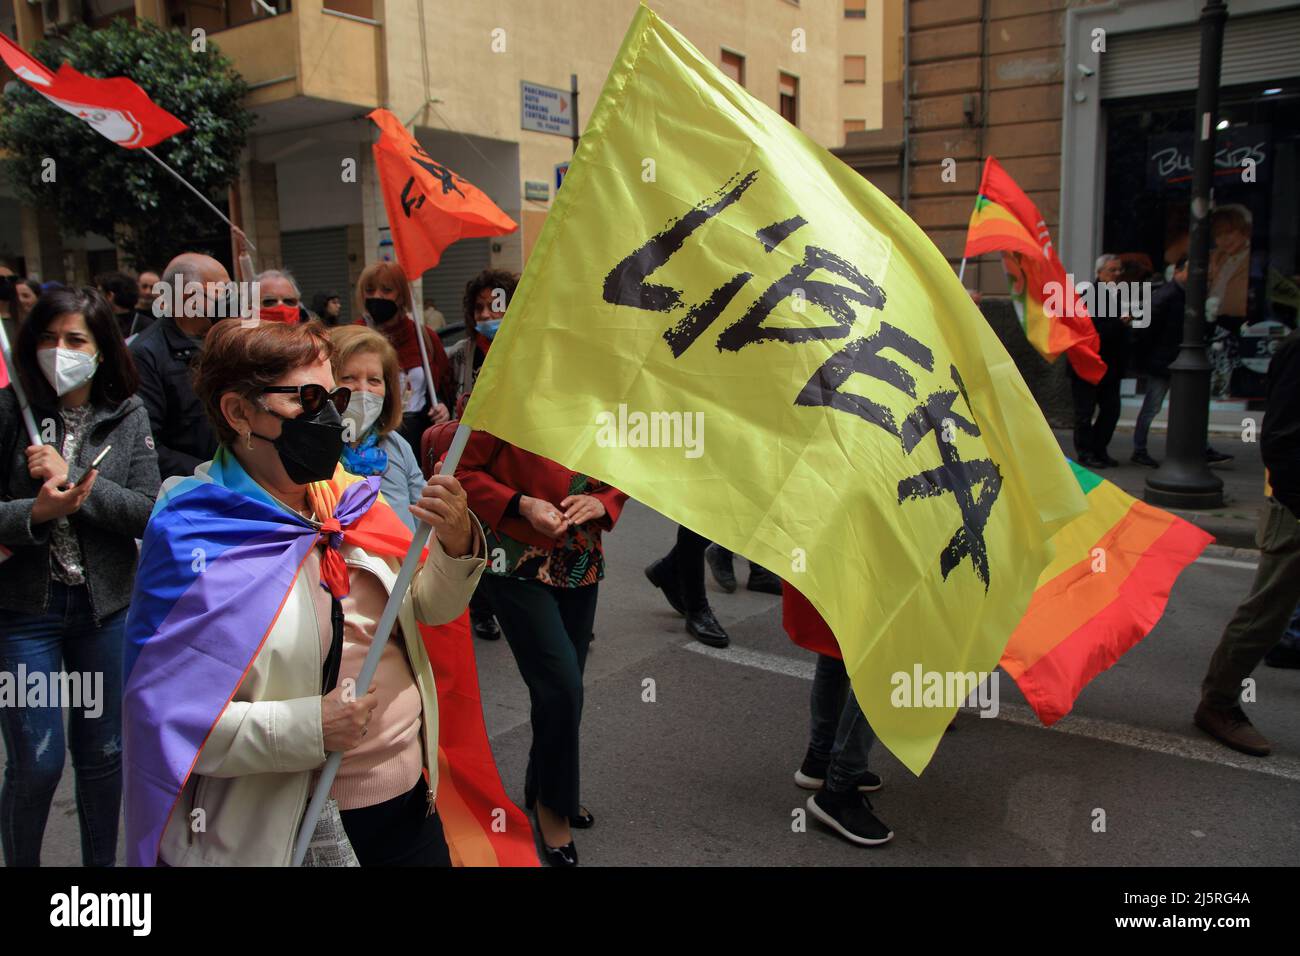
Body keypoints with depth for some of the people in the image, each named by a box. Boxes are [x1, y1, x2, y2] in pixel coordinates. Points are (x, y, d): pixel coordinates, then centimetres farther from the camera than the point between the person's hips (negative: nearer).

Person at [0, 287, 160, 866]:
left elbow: (148, 513, -8)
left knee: (103, 752, 15)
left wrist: (74, 482, -18)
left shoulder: (128, 416, -2)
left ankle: (102, 860, 35)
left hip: (107, 606, 2)